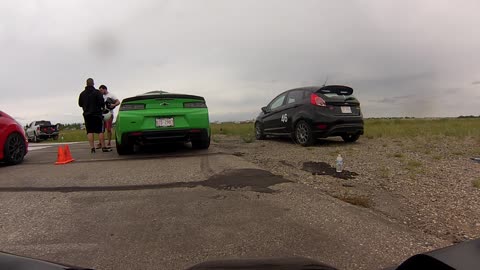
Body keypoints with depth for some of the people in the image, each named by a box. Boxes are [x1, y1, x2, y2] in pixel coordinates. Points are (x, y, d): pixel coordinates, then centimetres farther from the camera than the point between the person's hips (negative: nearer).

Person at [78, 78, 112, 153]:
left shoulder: (82, 93, 8)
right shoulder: (97, 92, -8)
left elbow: (80, 104, 14)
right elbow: (101, 102, -14)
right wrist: (102, 107, 7)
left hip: (87, 114, 4)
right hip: (97, 114, -4)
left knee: (89, 131, 5)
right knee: (100, 131, -2)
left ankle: (92, 147, 2)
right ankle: (103, 147, -4)